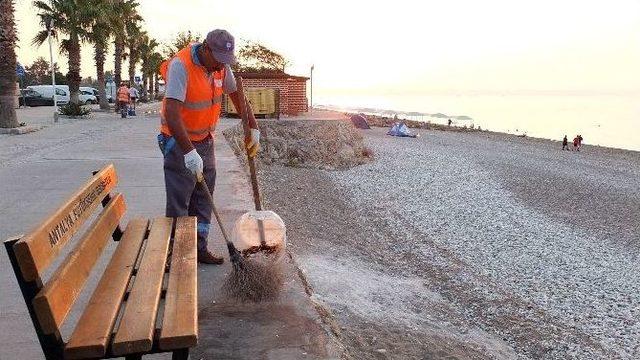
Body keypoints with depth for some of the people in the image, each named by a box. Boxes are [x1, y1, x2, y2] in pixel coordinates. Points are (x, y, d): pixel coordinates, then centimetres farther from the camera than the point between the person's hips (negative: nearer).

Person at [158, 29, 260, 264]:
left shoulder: (221, 66, -2)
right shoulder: (181, 66, -24)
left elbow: (237, 96, 11)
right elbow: (171, 112, -32)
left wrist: (254, 129, 5)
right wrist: (189, 152, -38)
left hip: (205, 139, 7)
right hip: (179, 140, -7)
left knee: (203, 197, 11)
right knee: (179, 200, -3)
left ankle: (199, 247, 22)